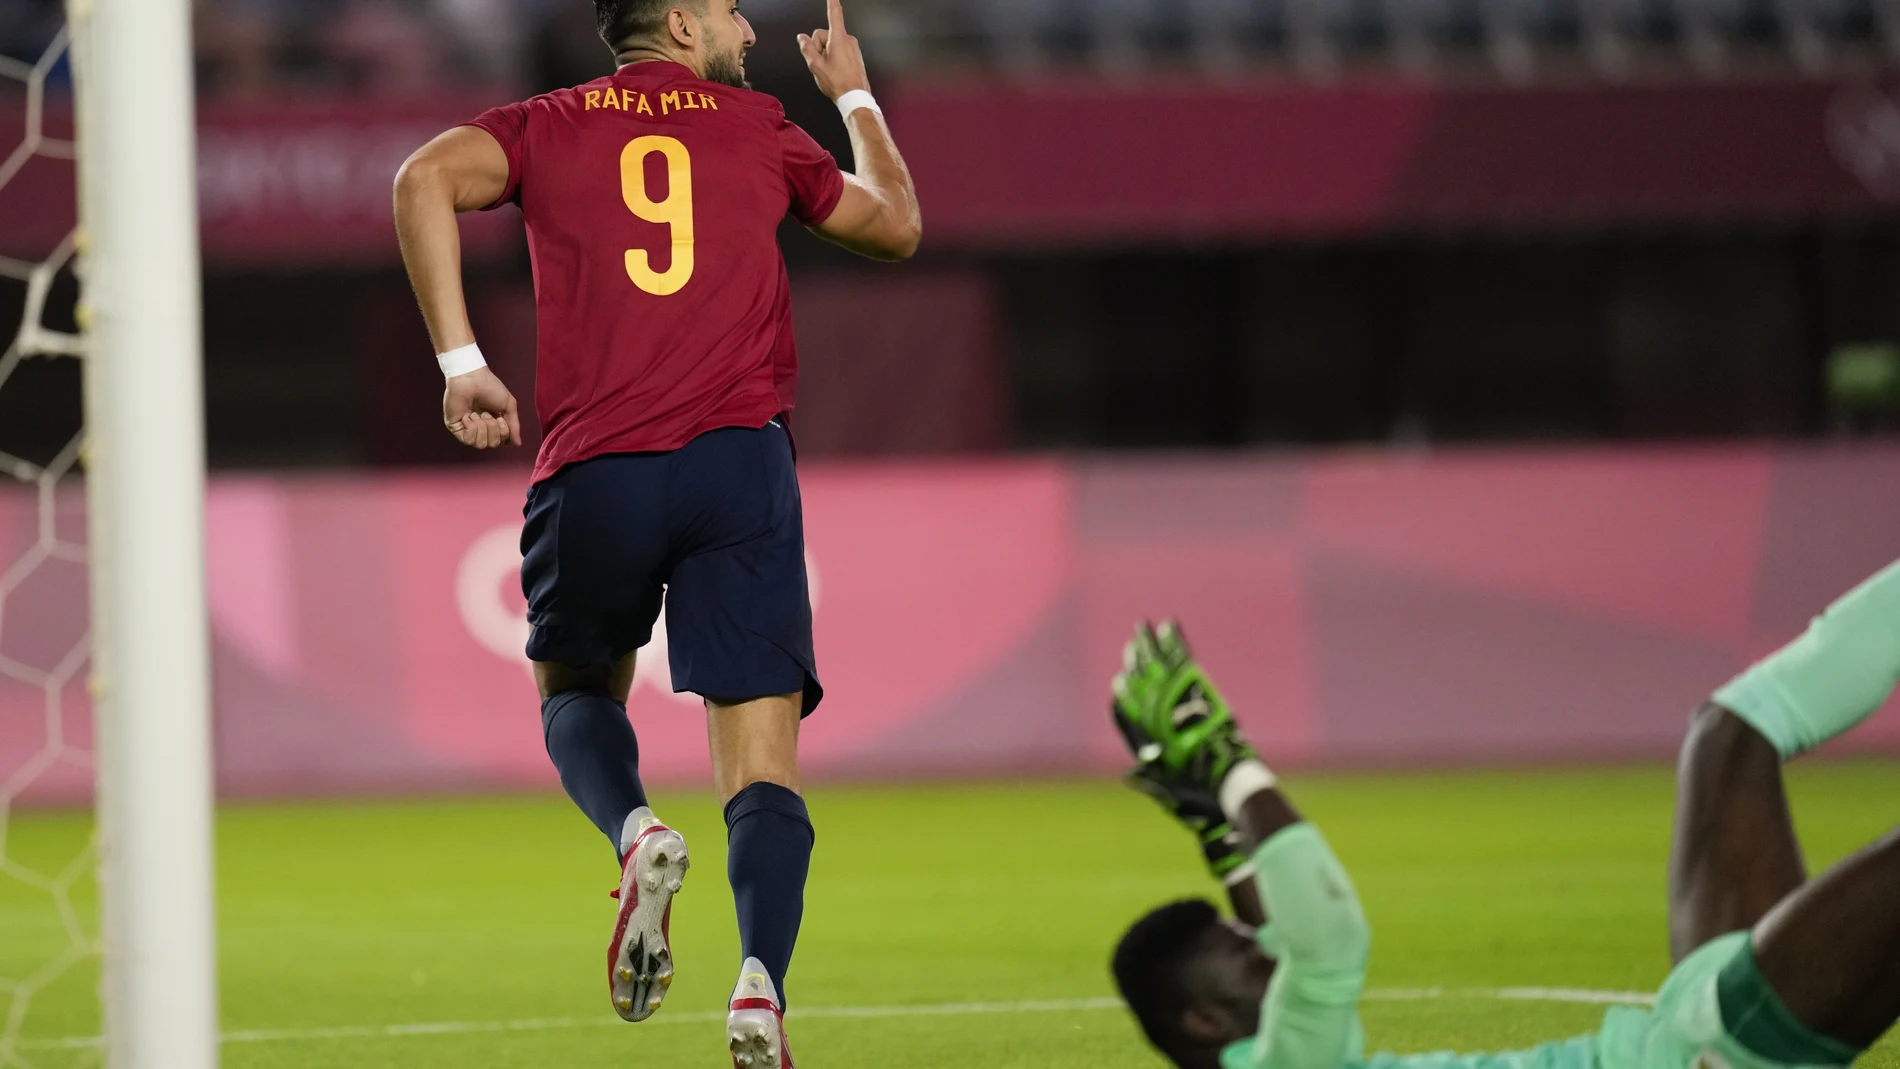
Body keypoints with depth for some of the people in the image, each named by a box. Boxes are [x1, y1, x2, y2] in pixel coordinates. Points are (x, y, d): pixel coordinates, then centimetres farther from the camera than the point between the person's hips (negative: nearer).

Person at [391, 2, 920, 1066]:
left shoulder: (552, 125, 13)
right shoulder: (761, 128, 15)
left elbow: (428, 179, -8)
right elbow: (898, 224, 30)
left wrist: (461, 362, -6)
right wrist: (857, 96, 45)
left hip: (595, 470, 0)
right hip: (741, 459, 0)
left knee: (577, 689, 25)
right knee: (762, 773, -1)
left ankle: (636, 831, -7)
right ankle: (762, 980, -26)